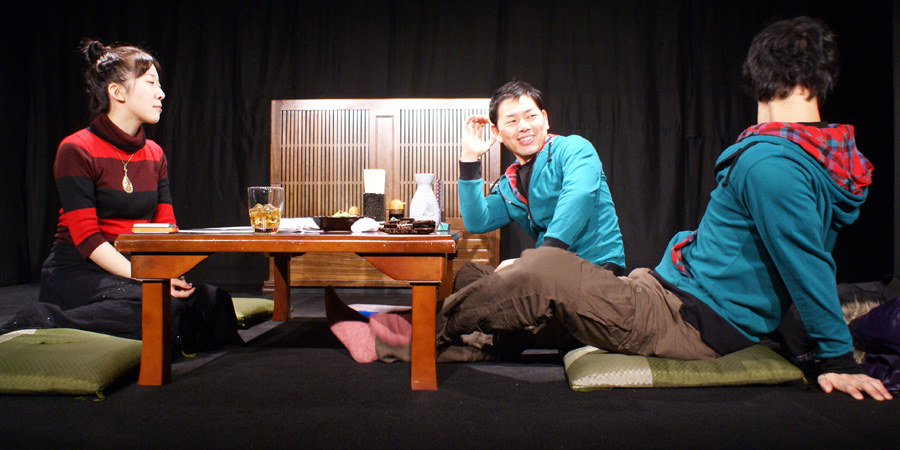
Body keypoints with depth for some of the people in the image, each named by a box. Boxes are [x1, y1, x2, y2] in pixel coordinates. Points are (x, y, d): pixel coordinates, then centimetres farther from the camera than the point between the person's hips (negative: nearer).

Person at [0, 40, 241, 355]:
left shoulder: (154, 155, 14)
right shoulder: (76, 151, -7)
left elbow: (166, 228, 8)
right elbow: (86, 236, -14)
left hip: (138, 267, 6)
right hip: (78, 270, -6)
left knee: (211, 299, -20)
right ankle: (41, 322, -23)